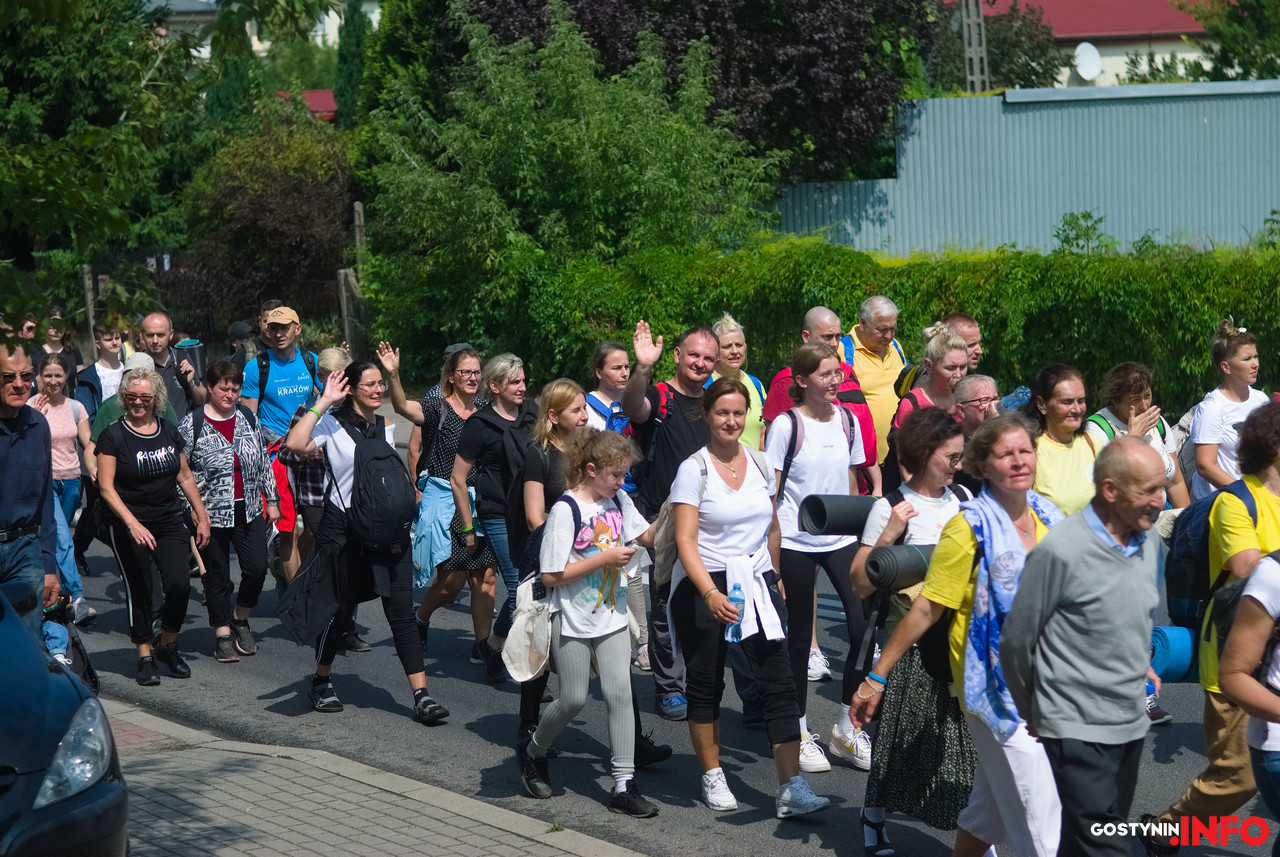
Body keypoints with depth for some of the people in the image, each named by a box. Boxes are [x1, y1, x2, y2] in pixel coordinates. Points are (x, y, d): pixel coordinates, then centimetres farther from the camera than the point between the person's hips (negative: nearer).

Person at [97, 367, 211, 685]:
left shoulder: (169, 431, 6)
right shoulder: (113, 435, -7)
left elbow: (185, 476, 16)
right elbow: (106, 487, -12)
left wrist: (202, 516, 15)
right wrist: (132, 523, -23)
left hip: (169, 523, 3)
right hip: (127, 526, -3)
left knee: (179, 585, -10)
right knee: (138, 590, 0)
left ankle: (168, 646, 12)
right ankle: (145, 656, 15)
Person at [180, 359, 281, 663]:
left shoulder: (247, 418, 9)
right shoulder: (191, 424, -5)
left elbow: (263, 462, 16)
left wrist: (272, 500, 14)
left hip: (249, 510, 3)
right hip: (212, 513, -3)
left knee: (257, 568, -5)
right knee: (217, 576, 4)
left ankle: (240, 619, 19)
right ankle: (222, 635, 17)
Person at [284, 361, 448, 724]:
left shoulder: (385, 426, 14)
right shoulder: (333, 424, -3)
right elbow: (295, 443, -23)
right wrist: (323, 403, -17)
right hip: (343, 528, -4)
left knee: (402, 611, -4)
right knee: (339, 609, 8)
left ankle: (421, 696, -7)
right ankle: (322, 681, 31)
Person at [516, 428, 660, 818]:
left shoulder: (619, 500, 4)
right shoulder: (566, 510, -16)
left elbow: (648, 536, 17)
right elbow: (551, 576, -18)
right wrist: (605, 558, -20)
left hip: (611, 615, 5)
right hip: (573, 619, -5)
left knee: (620, 691, -3)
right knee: (574, 698, 2)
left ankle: (624, 784, 0)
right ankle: (532, 751, 30)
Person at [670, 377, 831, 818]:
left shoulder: (760, 463, 6)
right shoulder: (694, 469, -8)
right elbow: (685, 540, -16)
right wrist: (711, 594, -28)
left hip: (756, 583, 4)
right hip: (704, 587, -4)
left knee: (779, 682, -5)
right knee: (705, 685, 7)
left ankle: (791, 789, -5)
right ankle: (712, 776, 24)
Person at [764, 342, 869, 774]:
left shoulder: (847, 421, 8)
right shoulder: (786, 425, -7)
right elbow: (769, 491, -7)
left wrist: (862, 532, 15)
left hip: (842, 539, 4)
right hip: (795, 542, -4)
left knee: (864, 626, -8)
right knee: (800, 635, 5)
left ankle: (848, 723, 10)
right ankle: (801, 733, 18)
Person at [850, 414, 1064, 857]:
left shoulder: (1051, 518, 4)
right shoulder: (971, 527, -13)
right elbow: (925, 610, -11)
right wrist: (877, 678, -11)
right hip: (997, 687, -6)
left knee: (994, 805, 17)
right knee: (1040, 819, -5)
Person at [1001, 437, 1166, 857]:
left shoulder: (1149, 545, 5)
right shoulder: (1060, 551, -17)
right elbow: (1016, 640, -8)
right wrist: (1030, 711, 3)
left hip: (1132, 723, 7)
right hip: (1077, 726, -7)